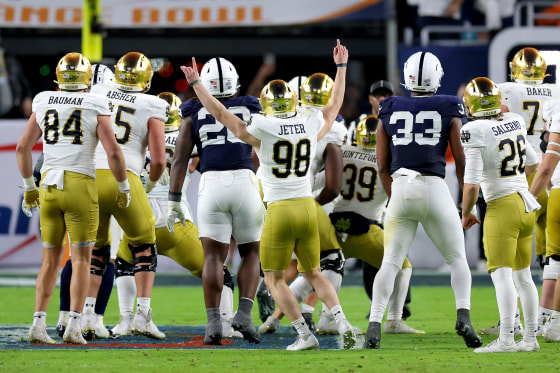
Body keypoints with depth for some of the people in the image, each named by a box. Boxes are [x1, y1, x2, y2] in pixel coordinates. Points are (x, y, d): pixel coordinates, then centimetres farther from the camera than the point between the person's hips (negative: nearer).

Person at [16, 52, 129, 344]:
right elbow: (113, 152, -9)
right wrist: (124, 188, 4)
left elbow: (22, 147, 10)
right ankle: (73, 328, -6)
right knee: (81, 259, 4)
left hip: (49, 186, 3)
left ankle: (38, 324, 1)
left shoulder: (44, 104, 8)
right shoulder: (96, 108, -3)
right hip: (80, 187, -3)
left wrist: (29, 186, 21)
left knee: (51, 260, 12)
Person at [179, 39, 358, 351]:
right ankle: (343, 323, -2)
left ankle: (305, 335, -1)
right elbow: (335, 104, 22)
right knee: (314, 274, 17)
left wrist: (196, 83, 10)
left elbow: (221, 114, 0)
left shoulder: (262, 130, -10)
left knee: (275, 279, 9)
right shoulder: (312, 126, 1)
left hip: (280, 211, -4)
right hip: (308, 208, 4)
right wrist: (341, 67, 34)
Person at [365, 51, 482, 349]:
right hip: (435, 188, -2)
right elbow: (462, 163, 5)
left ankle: (375, 323, -6)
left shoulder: (389, 112, 9)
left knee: (391, 262, 9)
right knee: (457, 259, 11)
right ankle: (463, 315, -10)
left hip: (400, 190, 2)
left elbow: (383, 167, 12)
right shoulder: (448, 112, 3)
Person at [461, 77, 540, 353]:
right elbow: (532, 163, 21)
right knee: (523, 275, 15)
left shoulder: (475, 132, -15)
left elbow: (471, 183, -17)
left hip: (502, 206, -7)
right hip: (527, 205, 7)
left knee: (502, 275, -10)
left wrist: (465, 214, -2)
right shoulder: (516, 122, 6)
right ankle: (530, 338, 19)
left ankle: (506, 339, -19)